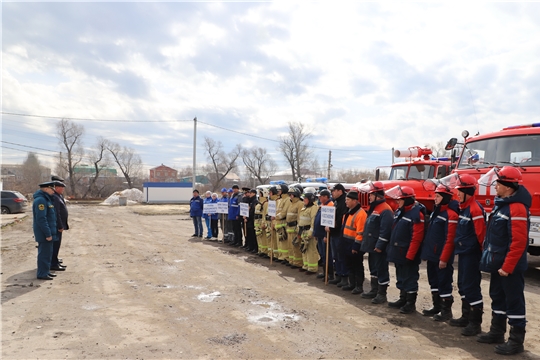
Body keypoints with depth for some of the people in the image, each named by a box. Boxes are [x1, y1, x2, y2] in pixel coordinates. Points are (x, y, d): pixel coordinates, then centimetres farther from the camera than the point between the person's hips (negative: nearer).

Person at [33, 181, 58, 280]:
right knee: (44, 253, -4)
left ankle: (46, 271, 25)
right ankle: (42, 274, 4)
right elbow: (41, 219, -24)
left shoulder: (46, 199, 15)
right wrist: (48, 234, -23)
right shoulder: (40, 200, -19)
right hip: (44, 233, -10)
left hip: (48, 232, 10)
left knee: (48, 252, 16)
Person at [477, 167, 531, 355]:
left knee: (514, 301, 1)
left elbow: (519, 242, -25)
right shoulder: (501, 204, 11)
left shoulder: (517, 208, -20)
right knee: (497, 298, 18)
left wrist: (507, 267, -23)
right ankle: (497, 332, 31)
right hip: (497, 263, 10)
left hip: (510, 267, -10)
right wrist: (490, 258, 19)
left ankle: (516, 341, 11)